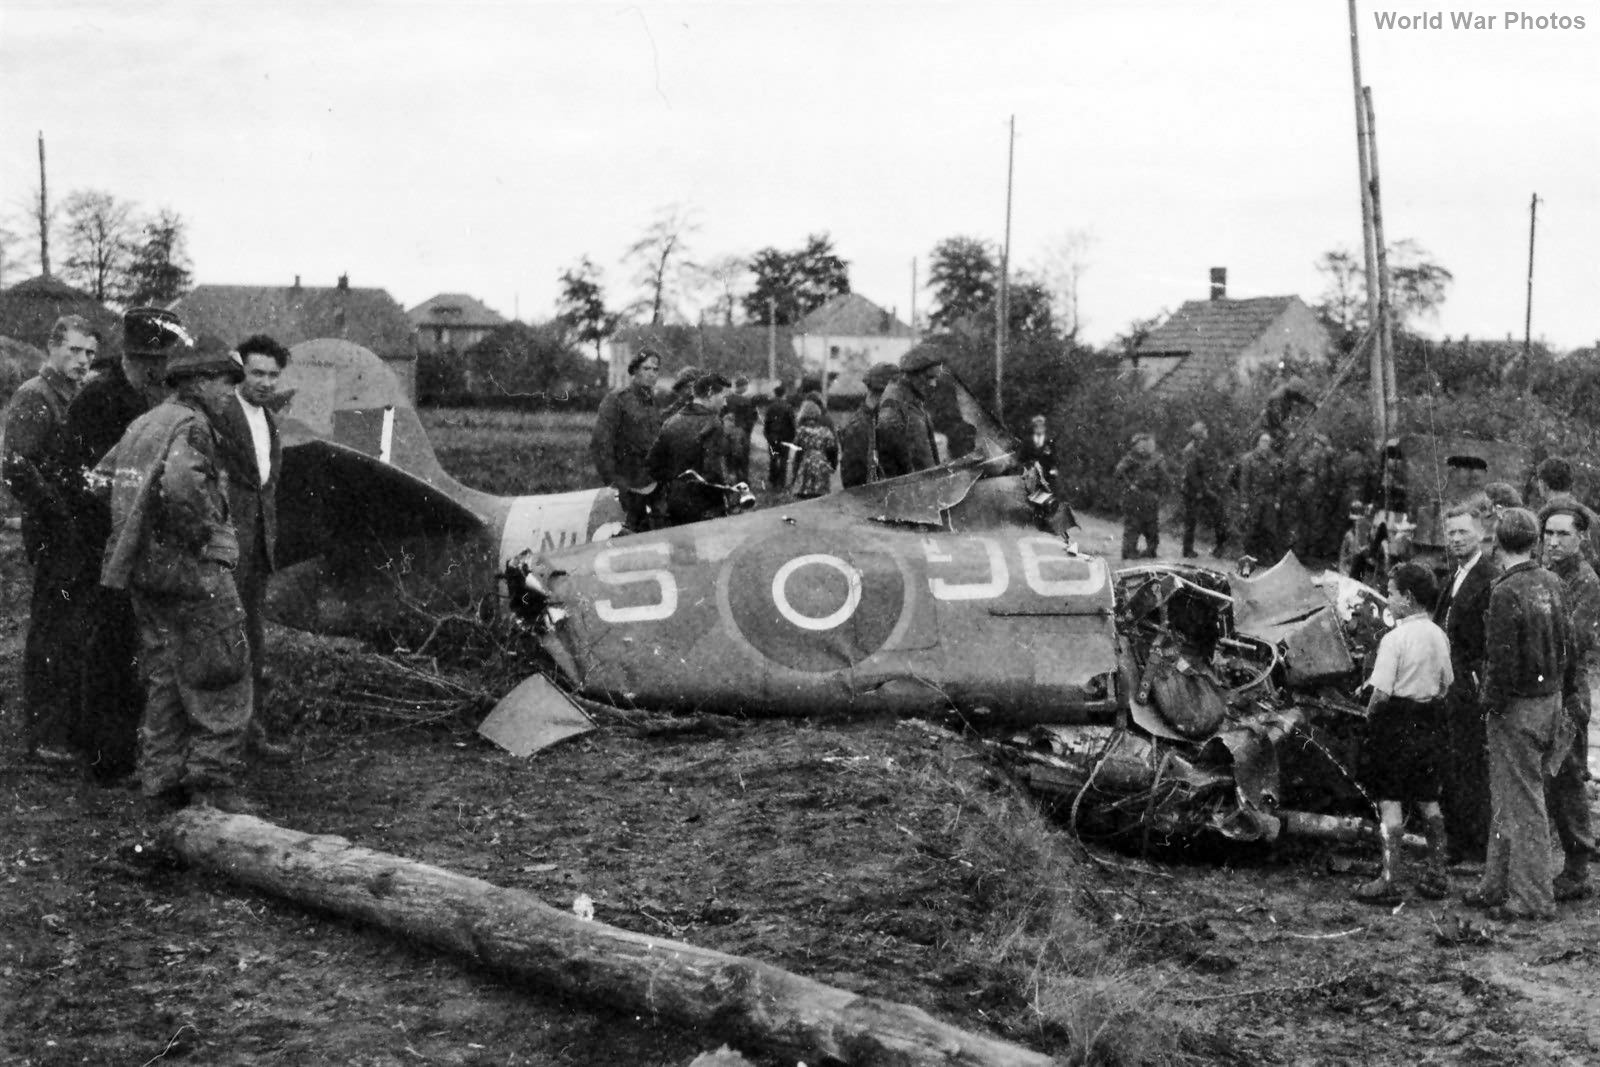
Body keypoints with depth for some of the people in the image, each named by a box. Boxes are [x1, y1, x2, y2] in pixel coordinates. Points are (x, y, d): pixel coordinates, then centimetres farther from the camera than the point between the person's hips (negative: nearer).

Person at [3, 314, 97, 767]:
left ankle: (69, 727, 21)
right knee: (52, 637, -4)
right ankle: (44, 738, 3)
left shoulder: (77, 397, 16)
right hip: (54, 538, -8)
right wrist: (60, 517, -17)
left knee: (74, 636, 12)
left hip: (78, 536, 8)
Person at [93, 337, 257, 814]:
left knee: (164, 681, 16)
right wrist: (203, 537, -20)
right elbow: (180, 485, -33)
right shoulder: (191, 426, -15)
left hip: (144, 573, 9)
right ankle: (212, 783, -1)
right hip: (193, 576, -9)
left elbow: (102, 477, 24)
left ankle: (161, 783, 20)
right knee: (222, 685, -1)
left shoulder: (142, 424, 14)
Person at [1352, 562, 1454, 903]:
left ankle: (1389, 881, -2)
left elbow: (1381, 693, -19)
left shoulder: (1395, 638, -17)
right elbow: (1446, 684, 13)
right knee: (1427, 799, 16)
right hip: (1429, 725, 7)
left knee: (1390, 801, -2)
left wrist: (1369, 715, -2)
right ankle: (1437, 875, 22)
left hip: (1395, 723, -7)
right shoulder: (1439, 636, 5)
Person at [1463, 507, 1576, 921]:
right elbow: (1566, 642, 12)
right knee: (1505, 798, 18)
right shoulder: (1551, 584, 5)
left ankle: (1534, 898, 5)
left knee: (1524, 801, -1)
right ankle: (1497, 885, 26)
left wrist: (1491, 704, -9)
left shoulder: (1505, 592, -19)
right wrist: (1563, 691, 20)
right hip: (1549, 700, 8)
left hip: (1517, 706, -8)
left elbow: (1501, 659, -20)